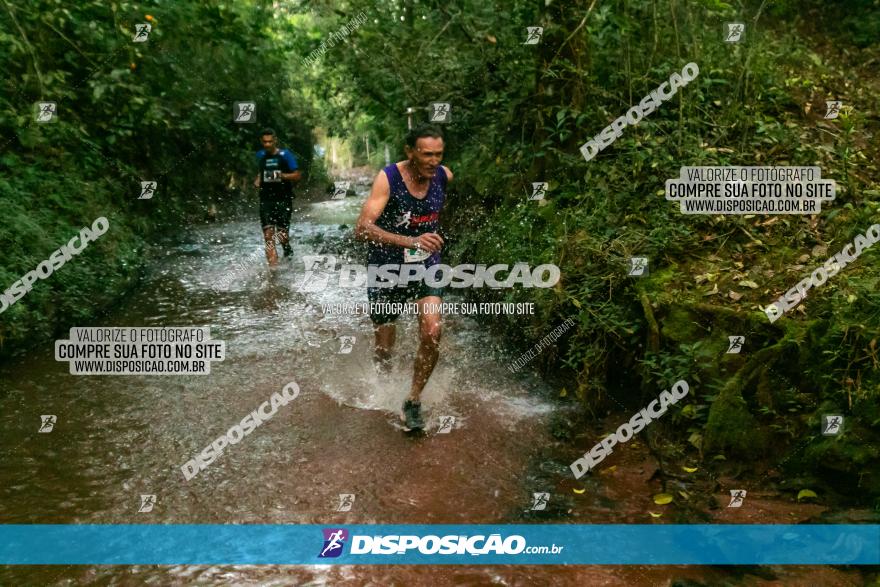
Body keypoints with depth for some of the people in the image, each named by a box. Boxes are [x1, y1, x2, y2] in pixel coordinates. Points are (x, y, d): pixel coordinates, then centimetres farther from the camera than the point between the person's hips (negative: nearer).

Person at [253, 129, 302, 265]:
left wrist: (282, 175, -20)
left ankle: (288, 252, 27)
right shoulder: (260, 156, 13)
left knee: (282, 235, -4)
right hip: (266, 199, 4)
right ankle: (273, 265, -7)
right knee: (268, 235, -7)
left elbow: (297, 175, -5)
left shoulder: (285, 155, -1)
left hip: (283, 199, -3)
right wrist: (258, 179, 13)